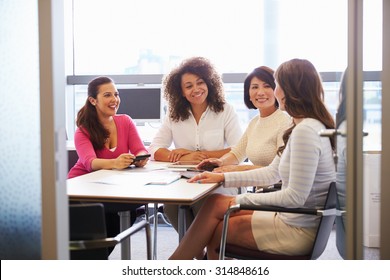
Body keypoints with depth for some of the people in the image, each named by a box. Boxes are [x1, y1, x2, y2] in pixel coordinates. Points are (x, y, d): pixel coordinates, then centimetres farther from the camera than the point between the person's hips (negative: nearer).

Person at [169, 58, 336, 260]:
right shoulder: (305, 127, 10)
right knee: (215, 203, 6)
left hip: (298, 230, -9)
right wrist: (222, 178, 9)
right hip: (294, 221, 9)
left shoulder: (306, 131, -22)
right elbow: (272, 173, 14)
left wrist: (244, 199, -14)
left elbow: (295, 196, -24)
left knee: (213, 233, 1)